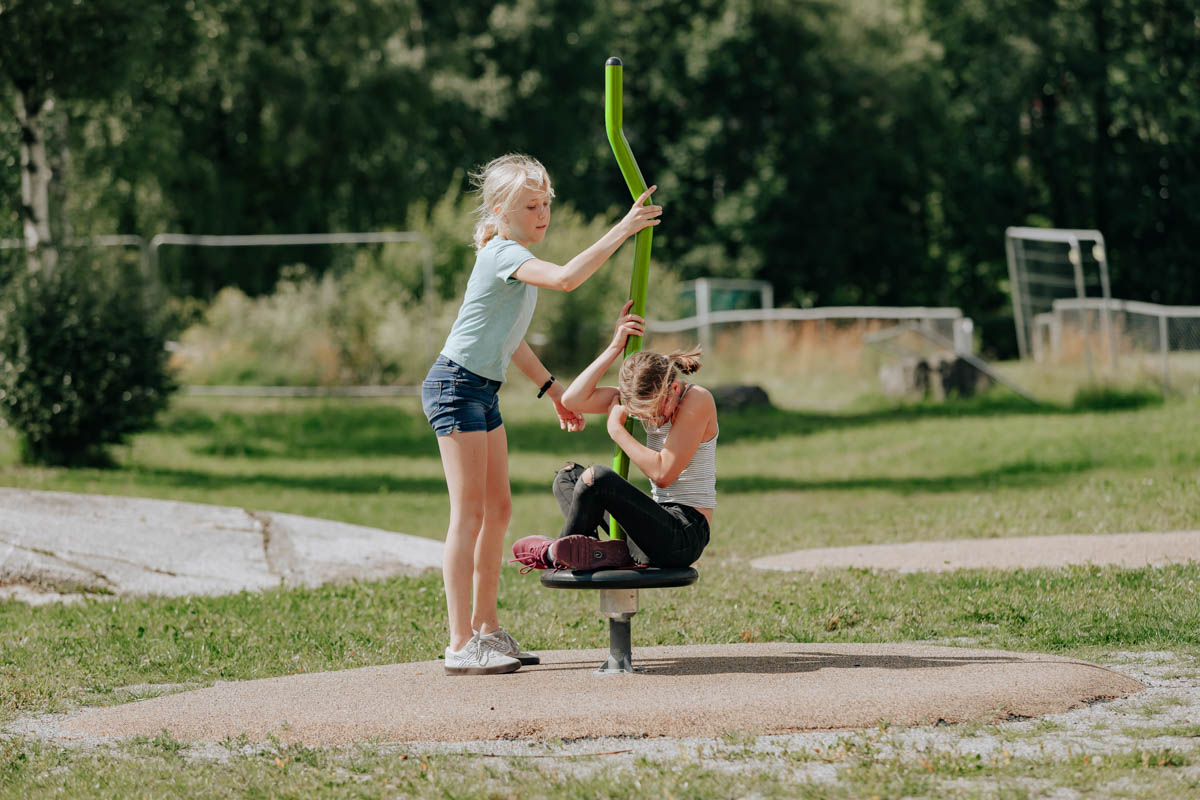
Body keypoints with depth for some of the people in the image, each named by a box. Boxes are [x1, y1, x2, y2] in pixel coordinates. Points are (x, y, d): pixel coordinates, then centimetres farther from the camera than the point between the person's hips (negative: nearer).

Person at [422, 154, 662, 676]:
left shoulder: (513, 257, 15)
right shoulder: (503, 253, -17)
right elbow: (566, 279, -36)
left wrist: (553, 389, 26)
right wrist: (622, 230, -32)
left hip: (482, 391, 10)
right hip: (455, 386, -10)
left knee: (498, 509, 11)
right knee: (469, 512, -11)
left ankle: (485, 629, 17)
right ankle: (460, 646, -11)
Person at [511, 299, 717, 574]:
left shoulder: (698, 399, -15)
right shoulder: (648, 396, 6)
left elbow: (663, 473, -21)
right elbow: (573, 400, -2)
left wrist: (616, 429, -11)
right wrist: (615, 347, -7)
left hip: (685, 538, -9)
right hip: (661, 525, 9)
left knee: (597, 477, -25)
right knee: (568, 476, 12)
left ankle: (553, 553, -1)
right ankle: (598, 550, -17)